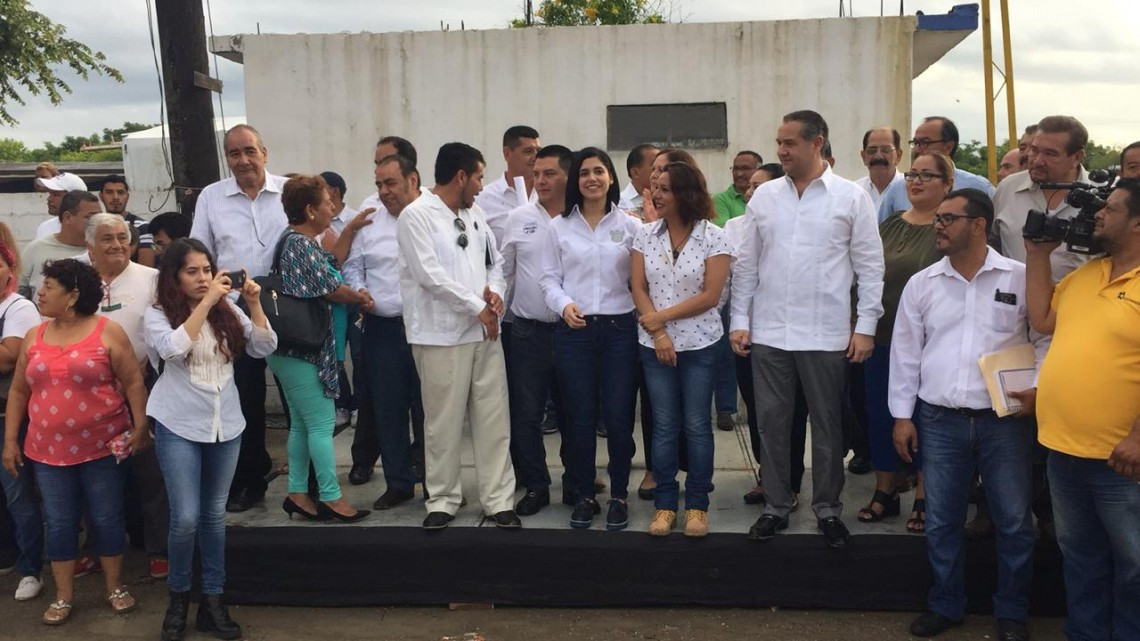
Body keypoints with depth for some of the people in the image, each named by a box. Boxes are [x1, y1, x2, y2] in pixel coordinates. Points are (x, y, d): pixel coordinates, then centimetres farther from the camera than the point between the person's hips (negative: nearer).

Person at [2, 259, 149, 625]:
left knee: (107, 518, 6)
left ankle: (115, 587, 22)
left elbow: (133, 382, -5)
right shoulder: (34, 337, 6)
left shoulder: (107, 331, -6)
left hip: (102, 446, -3)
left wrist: (141, 427, -11)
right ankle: (63, 597, 21)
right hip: (49, 451, 3)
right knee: (59, 523, 9)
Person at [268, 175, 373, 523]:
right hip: (306, 351, -10)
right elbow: (332, 289, -14)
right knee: (322, 424, -3)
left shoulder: (293, 241, 13)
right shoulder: (303, 245, -18)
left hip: (293, 351, 10)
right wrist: (361, 297, 3)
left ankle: (298, 493, 21)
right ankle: (331, 497, 4)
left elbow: (328, 269, 18)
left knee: (301, 424, 14)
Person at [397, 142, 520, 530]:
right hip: (442, 334, -6)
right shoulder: (416, 215, -7)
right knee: (443, 423, 3)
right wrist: (477, 308, -11)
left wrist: (495, 290, -1)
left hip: (485, 331, 6)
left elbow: (495, 260, 21)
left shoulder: (475, 214, 14)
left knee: (494, 420, 6)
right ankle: (442, 500, 18)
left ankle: (499, 500, 15)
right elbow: (430, 275, -15)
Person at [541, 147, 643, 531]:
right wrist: (564, 305, -14)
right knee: (581, 417, 6)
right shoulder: (559, 227, 6)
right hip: (573, 331, 0)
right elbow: (549, 278, 4)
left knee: (619, 416, 1)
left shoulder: (630, 226, 6)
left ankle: (619, 496, 17)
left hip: (619, 328, 0)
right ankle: (584, 496, 20)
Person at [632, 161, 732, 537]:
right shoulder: (646, 236, 3)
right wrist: (657, 333, -10)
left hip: (700, 344, -2)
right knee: (664, 426, 7)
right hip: (655, 344, 3)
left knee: (696, 426, 4)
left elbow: (710, 296, -12)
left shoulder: (714, 238, -7)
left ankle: (697, 505, 17)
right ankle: (665, 505, 17)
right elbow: (638, 288, 1)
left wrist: (660, 316, -13)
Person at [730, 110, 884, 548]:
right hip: (768, 332, 3)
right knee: (772, 422, 9)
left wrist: (865, 326, -5)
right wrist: (740, 320, 4)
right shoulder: (764, 196, 7)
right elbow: (746, 263, 9)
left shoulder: (852, 197, -1)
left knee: (827, 425, 8)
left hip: (826, 334, -2)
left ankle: (828, 509, 24)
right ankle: (776, 506, 23)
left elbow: (870, 266, 0)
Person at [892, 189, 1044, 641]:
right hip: (939, 419, 2)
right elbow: (905, 352, 7)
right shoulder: (921, 284, 4)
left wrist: (1038, 390, -9)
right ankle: (945, 604, 27)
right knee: (941, 520, 10)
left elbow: (1047, 338, 5)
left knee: (1014, 521, 7)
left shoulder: (1021, 278, -2)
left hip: (1005, 419, -2)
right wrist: (902, 415, 5)